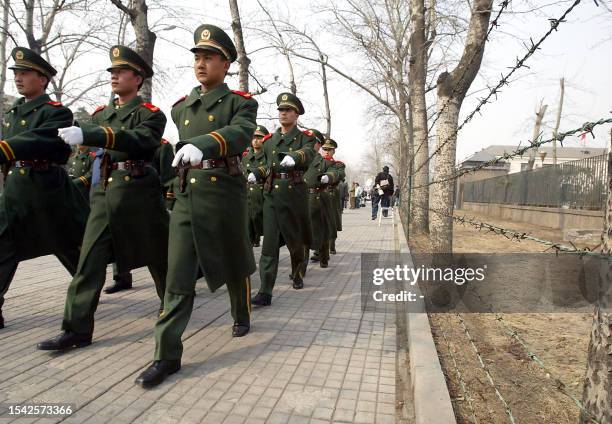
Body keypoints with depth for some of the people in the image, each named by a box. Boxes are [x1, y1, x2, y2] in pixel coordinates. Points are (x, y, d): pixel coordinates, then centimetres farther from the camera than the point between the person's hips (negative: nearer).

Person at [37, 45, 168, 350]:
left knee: (156, 256, 8)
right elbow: (82, 141, 12)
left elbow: (139, 141, -23)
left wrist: (87, 135, -32)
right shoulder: (100, 114, 17)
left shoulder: (150, 114, -4)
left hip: (139, 193, -5)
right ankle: (77, 329, 9)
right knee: (90, 260, 1)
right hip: (104, 193, 5)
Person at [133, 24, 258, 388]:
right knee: (178, 277, -3)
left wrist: (202, 145, -41)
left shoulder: (241, 102, -1)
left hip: (225, 195, -3)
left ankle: (242, 315, 41)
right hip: (185, 197, 4)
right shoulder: (181, 107, 15)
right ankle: (167, 356, 2)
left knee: (234, 264, 14)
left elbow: (240, 133, -23)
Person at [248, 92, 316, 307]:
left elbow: (308, 153, -21)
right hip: (271, 195, 3)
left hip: (295, 194, -2)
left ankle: (298, 276, 39)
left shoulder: (306, 137, 2)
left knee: (296, 239, 12)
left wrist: (294, 157, -44)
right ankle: (265, 292, -6)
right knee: (269, 243, -5)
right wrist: (256, 173, 5)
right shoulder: (270, 140, 15)